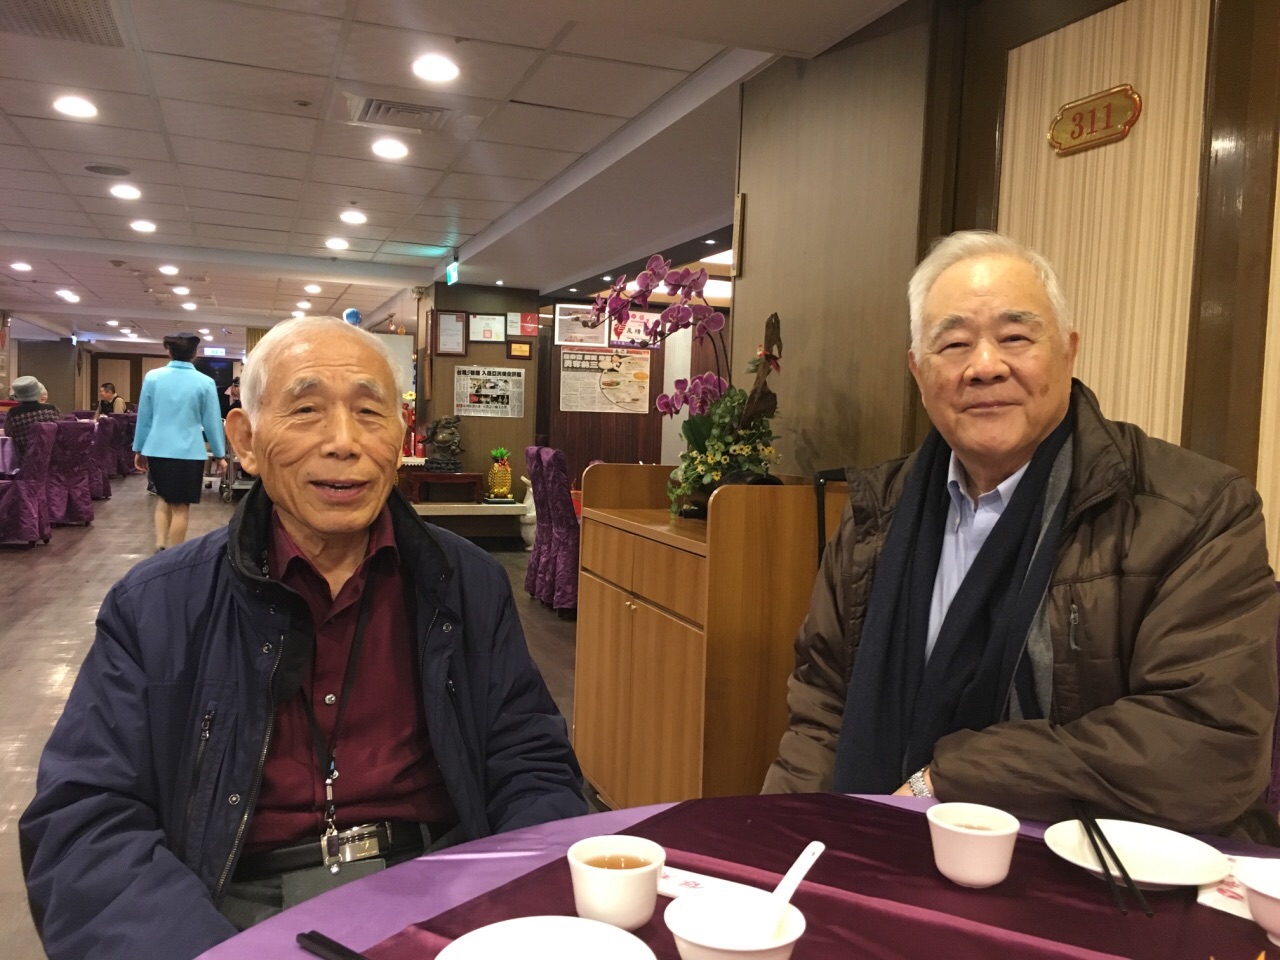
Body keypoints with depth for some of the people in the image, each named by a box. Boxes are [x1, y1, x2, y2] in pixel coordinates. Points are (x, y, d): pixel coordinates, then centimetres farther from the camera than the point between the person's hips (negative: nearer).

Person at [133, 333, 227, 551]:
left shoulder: (152, 377, 1)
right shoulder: (205, 383, -7)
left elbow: (144, 417, 7)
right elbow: (211, 422, -1)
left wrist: (139, 449, 17)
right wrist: (219, 454, 9)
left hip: (157, 450, 3)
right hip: (189, 452, -3)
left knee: (164, 498, 21)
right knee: (181, 506, 5)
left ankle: (160, 546, 9)